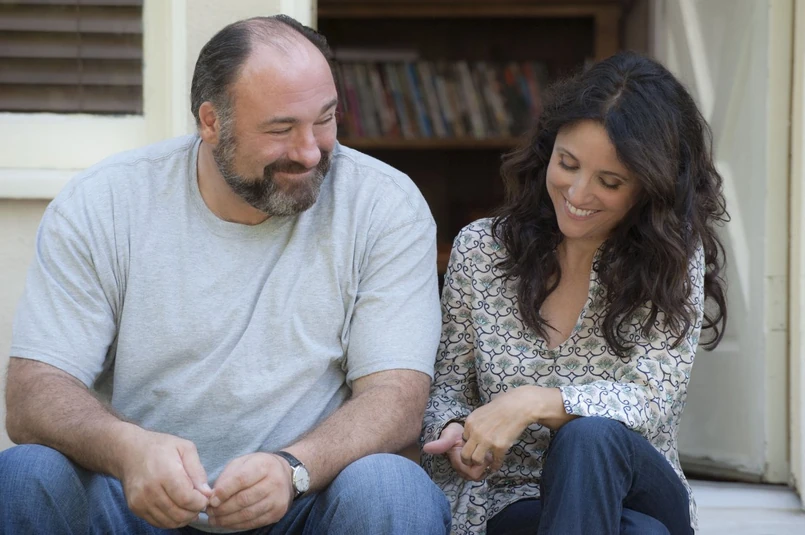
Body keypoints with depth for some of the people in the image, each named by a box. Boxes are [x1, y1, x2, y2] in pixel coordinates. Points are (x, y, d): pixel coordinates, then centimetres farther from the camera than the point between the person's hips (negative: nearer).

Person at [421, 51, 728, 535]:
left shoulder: (675, 259, -2)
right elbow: (449, 387, 11)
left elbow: (649, 402, -15)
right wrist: (454, 430, -14)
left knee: (591, 435, -37)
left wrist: (532, 402, -30)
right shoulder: (480, 249, 4)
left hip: (642, 496, 1)